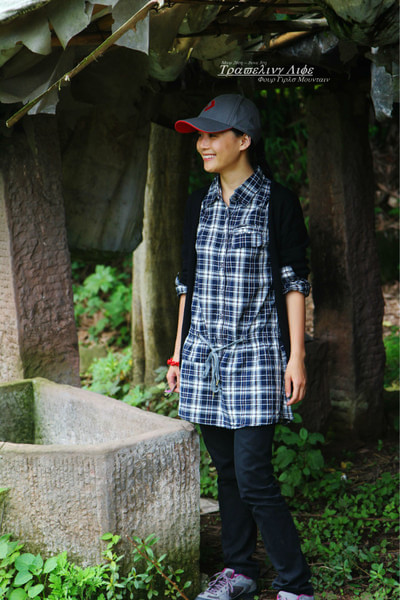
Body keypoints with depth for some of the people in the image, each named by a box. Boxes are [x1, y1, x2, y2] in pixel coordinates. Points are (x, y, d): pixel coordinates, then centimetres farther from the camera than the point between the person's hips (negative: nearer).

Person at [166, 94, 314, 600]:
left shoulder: (277, 203, -3)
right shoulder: (199, 204, 12)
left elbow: (295, 283, -4)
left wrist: (296, 356, -9)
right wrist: (178, 353, 15)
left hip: (256, 355, -5)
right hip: (205, 357, 5)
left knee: (254, 477, -10)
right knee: (227, 473, 11)